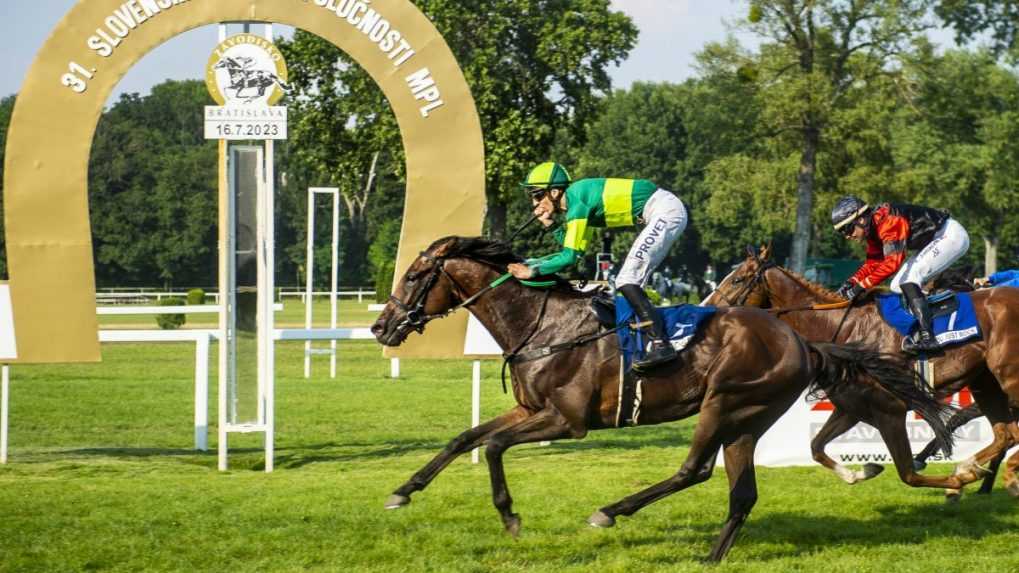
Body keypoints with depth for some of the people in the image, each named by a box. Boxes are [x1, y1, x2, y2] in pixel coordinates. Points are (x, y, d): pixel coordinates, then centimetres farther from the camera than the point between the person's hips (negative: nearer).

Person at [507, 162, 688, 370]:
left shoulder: (577, 199, -15)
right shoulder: (575, 204, 13)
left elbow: (570, 256, -17)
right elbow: (571, 252, 19)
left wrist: (533, 271, -13)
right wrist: (551, 225, 9)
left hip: (666, 211, -10)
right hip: (664, 212, 10)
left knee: (627, 282, -14)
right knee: (630, 283, 12)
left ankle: (661, 344, -20)